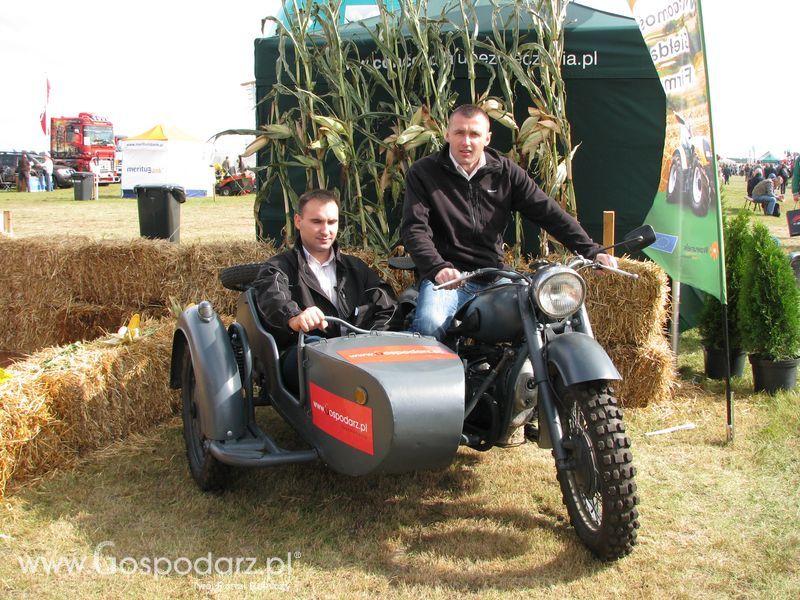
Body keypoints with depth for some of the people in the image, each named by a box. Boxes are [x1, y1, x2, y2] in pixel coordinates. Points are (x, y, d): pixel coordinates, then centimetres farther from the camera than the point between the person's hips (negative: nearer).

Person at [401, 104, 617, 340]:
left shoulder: (506, 172, 9)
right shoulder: (423, 172, 1)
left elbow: (548, 212, 4)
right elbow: (414, 228, -9)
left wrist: (591, 251, -7)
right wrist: (438, 268, -28)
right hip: (446, 277, -3)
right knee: (431, 323, -34)